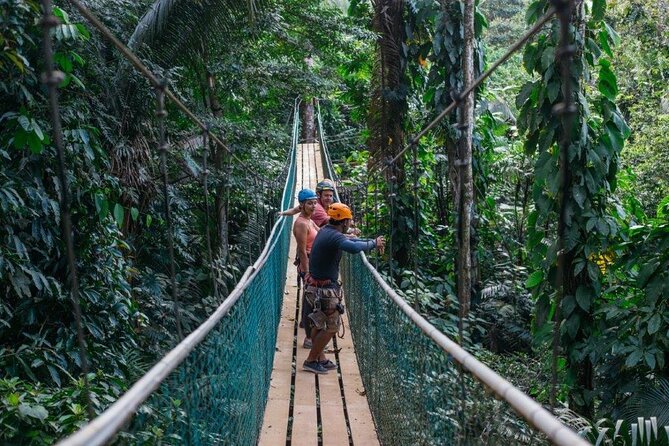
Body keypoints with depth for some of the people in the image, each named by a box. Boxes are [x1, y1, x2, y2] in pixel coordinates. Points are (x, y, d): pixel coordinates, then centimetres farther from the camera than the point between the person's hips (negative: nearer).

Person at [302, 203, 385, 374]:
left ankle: (320, 359, 33)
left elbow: (349, 240, 20)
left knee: (319, 323, 20)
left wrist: (373, 242, 11)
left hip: (315, 285, 10)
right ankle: (310, 361, 10)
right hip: (325, 289, -10)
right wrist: (373, 243, -28)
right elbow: (354, 248, -45)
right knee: (332, 326, 3)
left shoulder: (326, 231, 6)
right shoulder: (335, 236, -24)